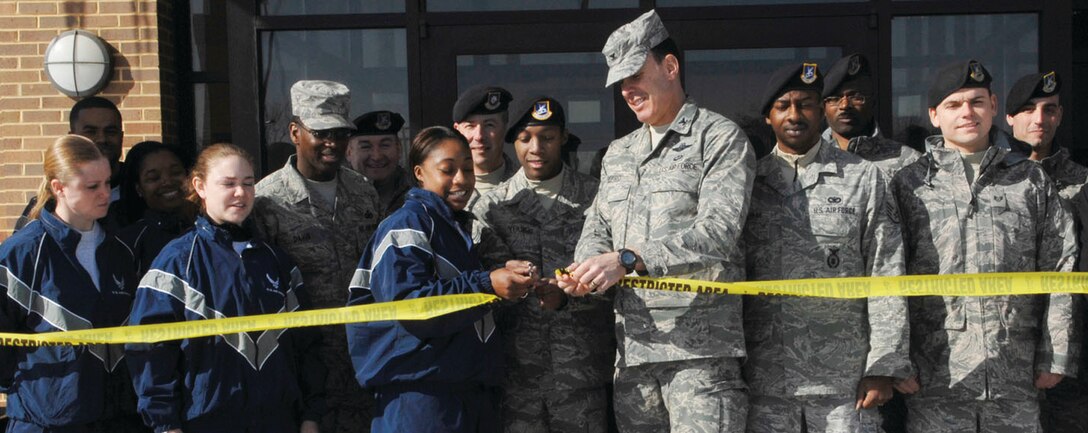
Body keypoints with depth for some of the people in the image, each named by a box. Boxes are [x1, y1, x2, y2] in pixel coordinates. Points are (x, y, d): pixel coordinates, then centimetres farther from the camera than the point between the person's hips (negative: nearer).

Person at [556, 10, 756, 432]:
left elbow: (718, 231, -14)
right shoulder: (618, 154, 21)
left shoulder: (721, 138, -1)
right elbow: (597, 229, 19)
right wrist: (585, 268, -6)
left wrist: (627, 260, -21)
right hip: (633, 344, 6)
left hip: (699, 346, -6)